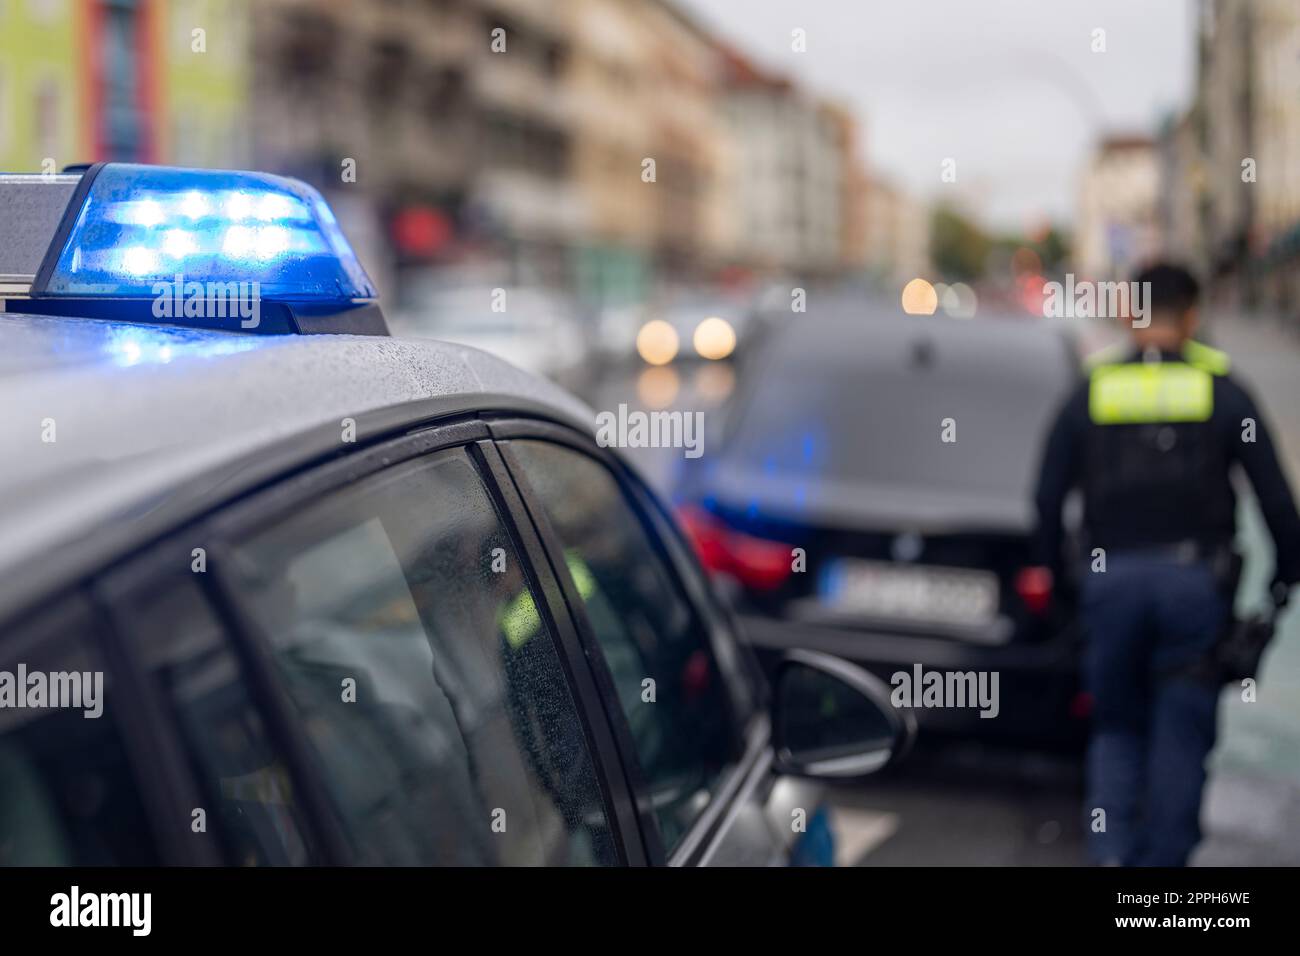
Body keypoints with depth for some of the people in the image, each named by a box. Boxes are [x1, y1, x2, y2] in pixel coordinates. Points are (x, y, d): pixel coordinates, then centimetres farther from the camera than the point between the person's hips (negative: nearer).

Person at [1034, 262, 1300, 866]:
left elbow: (1047, 500, 4)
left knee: (1116, 728, 14)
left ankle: (1109, 851, -2)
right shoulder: (1223, 392, 4)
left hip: (1111, 582, 1)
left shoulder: (1090, 392, 6)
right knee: (1182, 735, 8)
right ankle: (1161, 860, 10)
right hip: (1195, 580, -1)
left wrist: (1051, 577, 12)